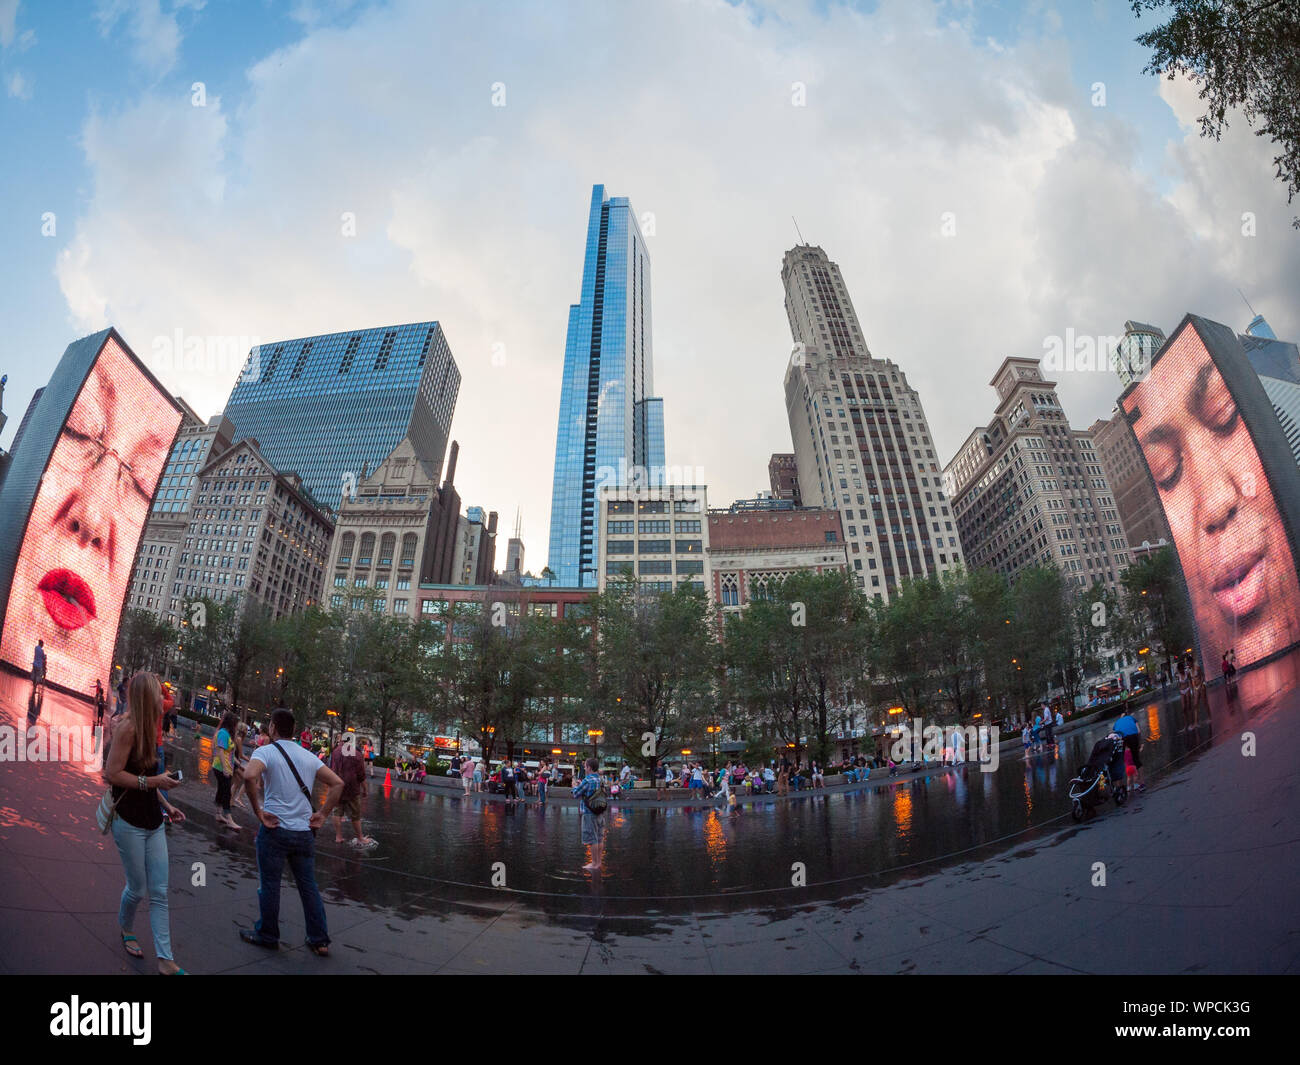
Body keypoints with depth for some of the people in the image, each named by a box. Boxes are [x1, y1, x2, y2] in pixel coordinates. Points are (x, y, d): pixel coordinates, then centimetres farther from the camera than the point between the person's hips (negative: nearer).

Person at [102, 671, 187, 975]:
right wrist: (155, 781, -20)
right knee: (138, 889, 8)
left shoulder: (147, 727, 10)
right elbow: (112, 774, -21)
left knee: (160, 892, 4)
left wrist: (166, 806, 15)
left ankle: (165, 959, 6)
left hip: (153, 822, 7)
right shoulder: (127, 727, -16)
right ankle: (125, 930, 39)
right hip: (130, 822, -7)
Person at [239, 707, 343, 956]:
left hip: (275, 830, -5)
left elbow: (250, 776, -27)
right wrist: (322, 815, 8)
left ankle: (267, 935, 25)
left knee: (269, 885, 12)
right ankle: (320, 941, 17)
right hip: (305, 831, 5)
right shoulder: (309, 756, 9)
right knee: (309, 886, 12)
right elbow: (337, 783, 6)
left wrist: (258, 811, -16)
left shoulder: (266, 752, -6)